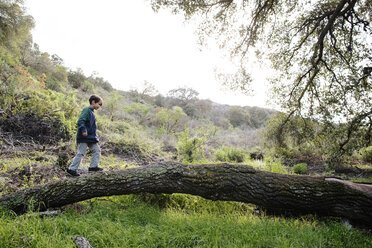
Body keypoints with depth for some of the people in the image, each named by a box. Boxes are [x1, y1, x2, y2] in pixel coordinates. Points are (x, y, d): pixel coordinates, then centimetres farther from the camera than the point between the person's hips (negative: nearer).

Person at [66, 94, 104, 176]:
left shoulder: (92, 112, 16)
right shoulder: (87, 110, -12)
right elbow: (80, 120, -22)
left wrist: (95, 136, 22)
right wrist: (83, 130, -31)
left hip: (91, 137, 9)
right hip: (84, 136, -9)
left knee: (97, 150, 6)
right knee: (81, 153, -4)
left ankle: (93, 166, 9)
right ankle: (72, 169, 6)